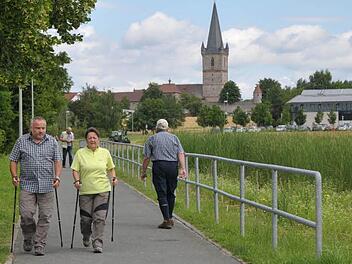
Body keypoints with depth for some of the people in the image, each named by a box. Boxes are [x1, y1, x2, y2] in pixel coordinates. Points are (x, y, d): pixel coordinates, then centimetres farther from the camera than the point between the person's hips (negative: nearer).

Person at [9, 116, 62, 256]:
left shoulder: (52, 142, 8)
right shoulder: (21, 142, 5)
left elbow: (57, 161, 7)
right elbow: (13, 160, 8)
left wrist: (57, 177, -7)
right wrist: (14, 176, -6)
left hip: (47, 186, 1)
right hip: (27, 185, -1)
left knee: (45, 217, -1)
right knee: (26, 214, -8)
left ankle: (39, 245, 7)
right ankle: (28, 238, 18)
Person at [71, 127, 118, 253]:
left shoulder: (105, 152, 7)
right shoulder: (80, 153, 2)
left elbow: (111, 168, 18)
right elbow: (75, 170, 2)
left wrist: (113, 178, 1)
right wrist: (77, 180, -15)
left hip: (102, 190, 0)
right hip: (85, 191, 0)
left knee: (100, 218, -9)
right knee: (86, 218, 5)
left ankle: (97, 243, -5)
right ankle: (86, 237, 34)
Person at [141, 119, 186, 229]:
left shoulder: (151, 139, 9)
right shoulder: (174, 138, 14)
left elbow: (146, 158, 3)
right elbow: (181, 154, 1)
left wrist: (143, 172, 9)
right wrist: (182, 168, -6)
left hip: (159, 166, -2)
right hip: (173, 166, 2)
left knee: (162, 194, -3)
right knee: (171, 193, 14)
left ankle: (167, 220, -10)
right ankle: (170, 218, 21)